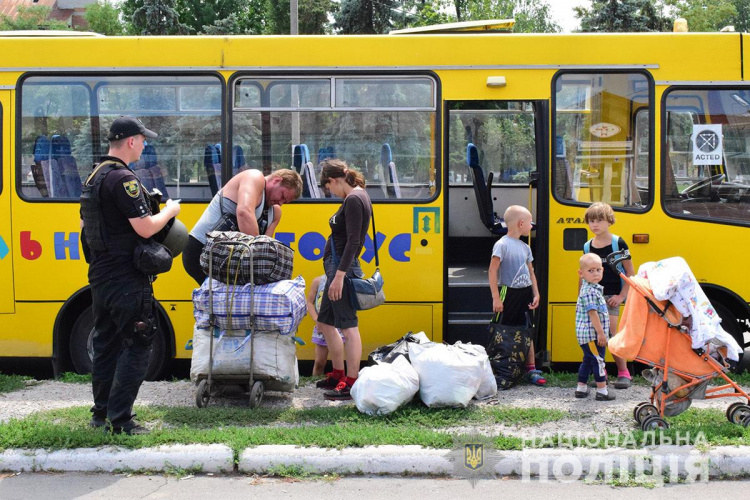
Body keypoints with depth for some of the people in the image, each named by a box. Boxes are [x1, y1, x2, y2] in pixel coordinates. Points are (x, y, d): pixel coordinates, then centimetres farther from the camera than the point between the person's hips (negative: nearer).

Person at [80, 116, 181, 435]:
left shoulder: (94, 177, 13)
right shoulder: (123, 179, -17)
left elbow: (85, 223, 24)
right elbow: (146, 228, -21)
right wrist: (169, 211, -4)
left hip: (100, 277, 10)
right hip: (126, 280, -10)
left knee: (105, 344, 15)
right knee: (137, 346, -4)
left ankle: (101, 414, 22)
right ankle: (120, 419, -6)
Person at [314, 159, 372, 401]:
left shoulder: (353, 201, -15)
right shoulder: (357, 196, 16)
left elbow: (353, 242, -22)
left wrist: (339, 275, -25)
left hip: (343, 268, -11)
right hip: (338, 268, 11)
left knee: (348, 327, -8)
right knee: (325, 323, 18)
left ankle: (351, 383, -6)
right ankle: (338, 374, 28)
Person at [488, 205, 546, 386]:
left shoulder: (525, 247, 11)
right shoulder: (502, 245, -12)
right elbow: (493, 271, -15)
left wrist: (536, 294, 6)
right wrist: (496, 297, -18)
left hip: (525, 292, 7)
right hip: (509, 293, -7)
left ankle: (531, 369, 12)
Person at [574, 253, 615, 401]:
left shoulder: (594, 288, 15)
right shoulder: (589, 291, -18)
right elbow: (592, 313, -22)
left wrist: (601, 332, 24)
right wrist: (601, 333, -22)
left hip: (586, 334, 10)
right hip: (592, 334, -10)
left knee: (588, 360, 16)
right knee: (598, 361, -6)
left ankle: (581, 388, 23)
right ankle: (602, 391, -2)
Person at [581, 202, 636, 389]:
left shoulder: (618, 244, -5)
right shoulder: (587, 247, 8)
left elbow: (630, 273, -3)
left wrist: (621, 296, -10)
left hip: (611, 297, -4)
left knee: (610, 333, -11)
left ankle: (623, 372, -1)